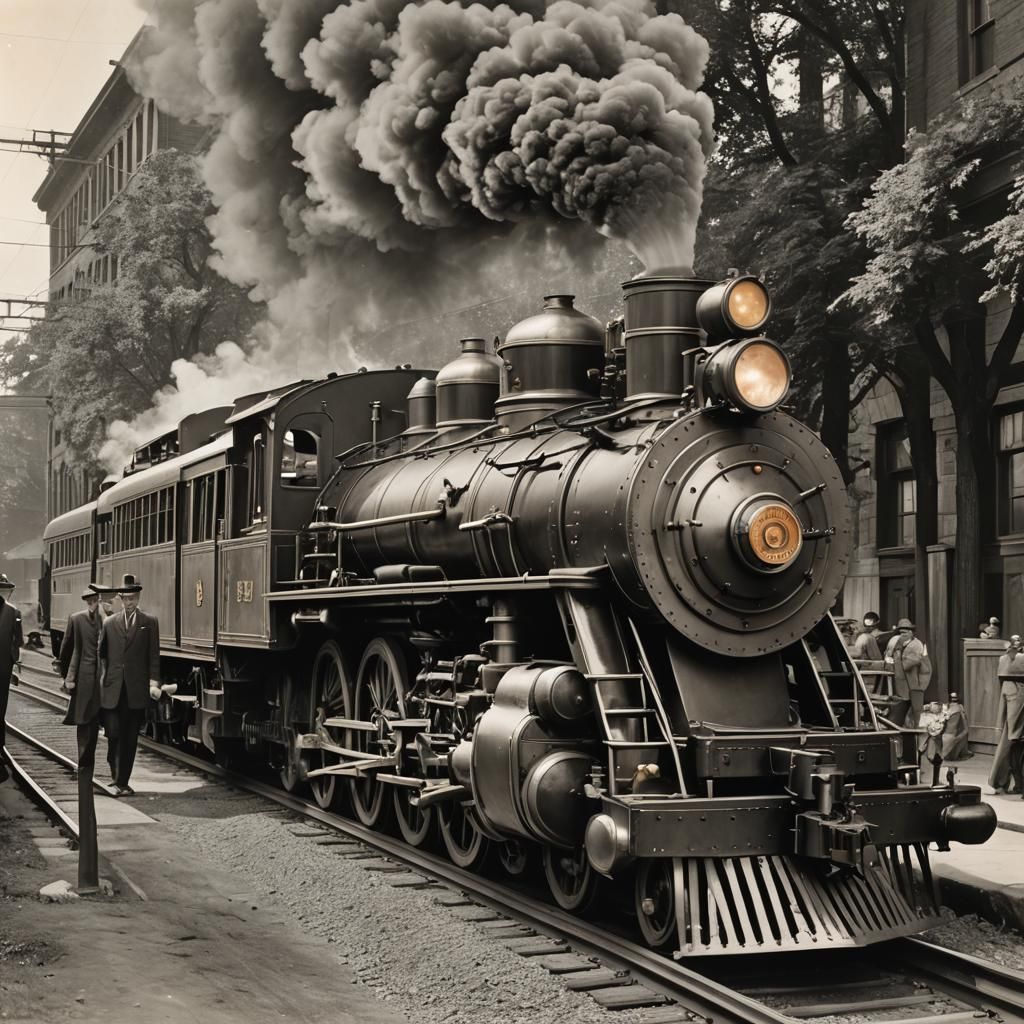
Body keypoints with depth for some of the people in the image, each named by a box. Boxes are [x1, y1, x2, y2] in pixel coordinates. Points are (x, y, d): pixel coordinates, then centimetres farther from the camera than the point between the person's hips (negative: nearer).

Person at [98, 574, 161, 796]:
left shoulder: (149, 623, 6)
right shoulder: (109, 623, 11)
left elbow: (154, 655, 3)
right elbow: (101, 653, 11)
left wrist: (154, 682, -6)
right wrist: (100, 679, 1)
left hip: (136, 691, -1)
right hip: (112, 689, 1)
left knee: (130, 738, 3)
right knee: (114, 734, -5)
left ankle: (123, 782, 11)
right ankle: (116, 777, 12)